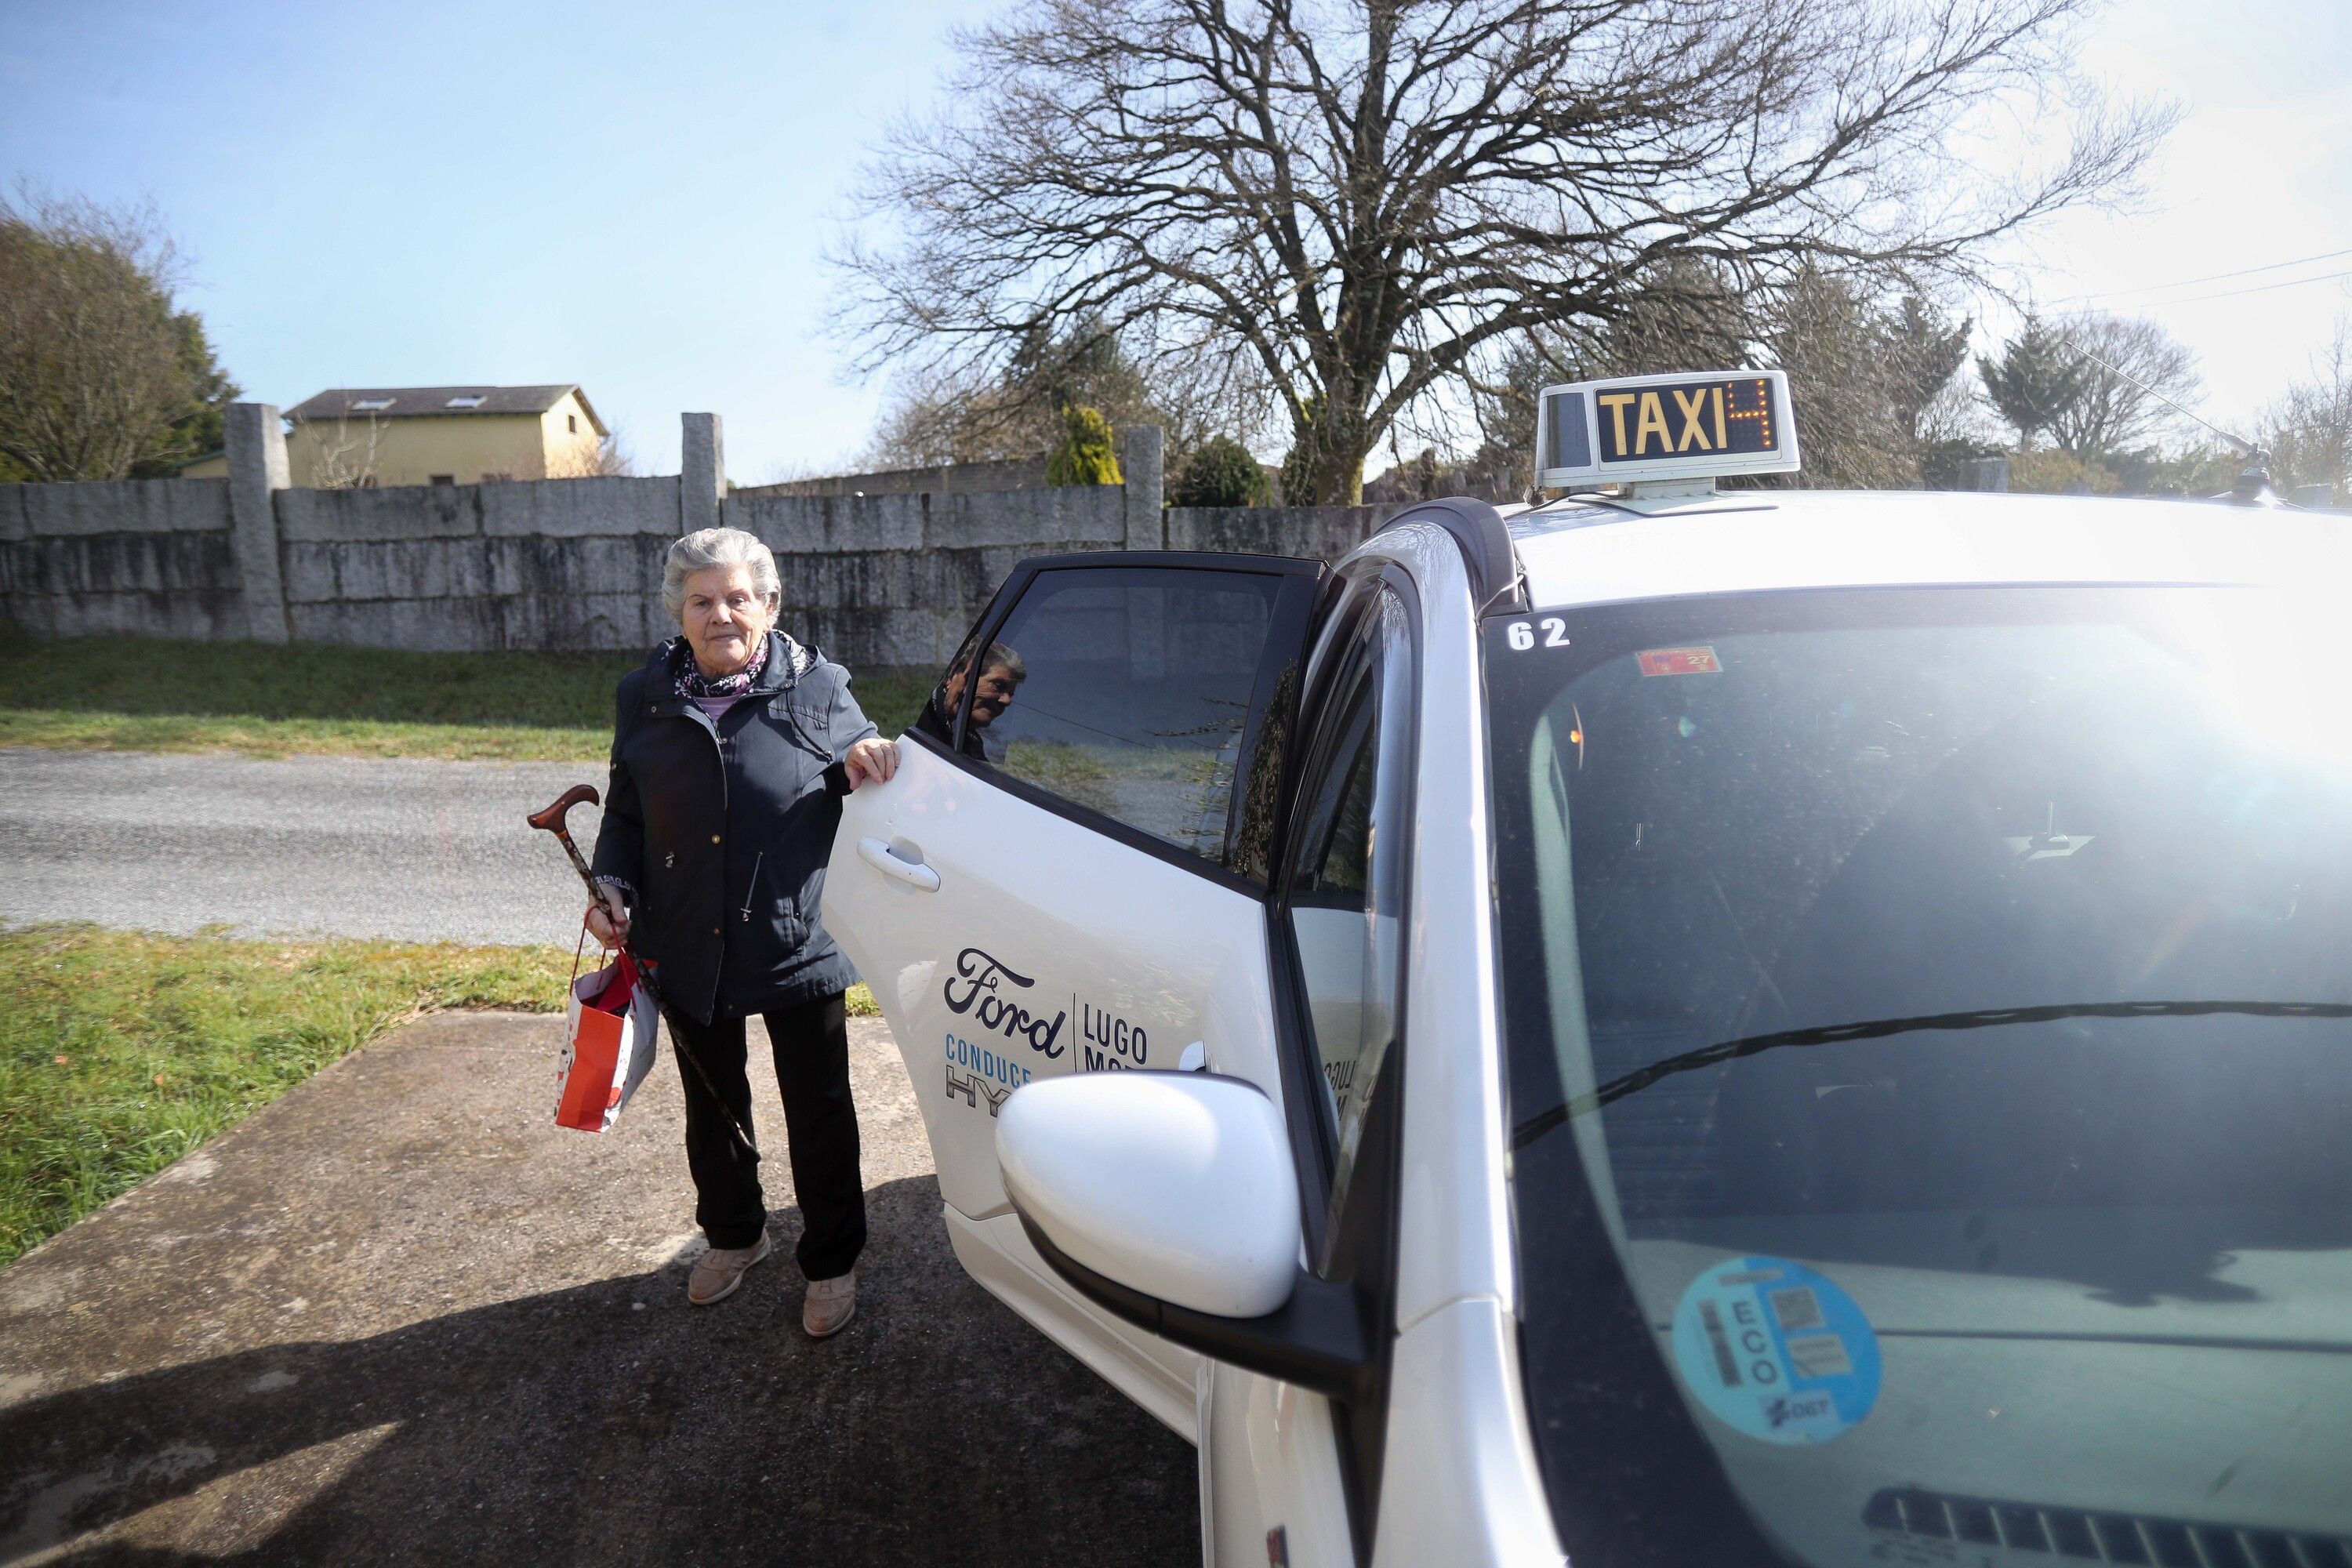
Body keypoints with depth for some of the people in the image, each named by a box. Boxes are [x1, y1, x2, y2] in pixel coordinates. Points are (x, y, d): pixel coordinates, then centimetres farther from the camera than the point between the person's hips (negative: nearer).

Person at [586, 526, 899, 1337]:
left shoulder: (817, 688, -6)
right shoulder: (646, 698, 2)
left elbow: (864, 795, 3)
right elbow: (624, 814, 12)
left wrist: (860, 769, -20)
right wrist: (612, 884, -6)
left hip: (798, 944, -3)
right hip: (687, 950, 3)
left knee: (818, 1113, 10)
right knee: (712, 1105, 22)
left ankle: (832, 1262, 30)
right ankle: (732, 1235, 46)